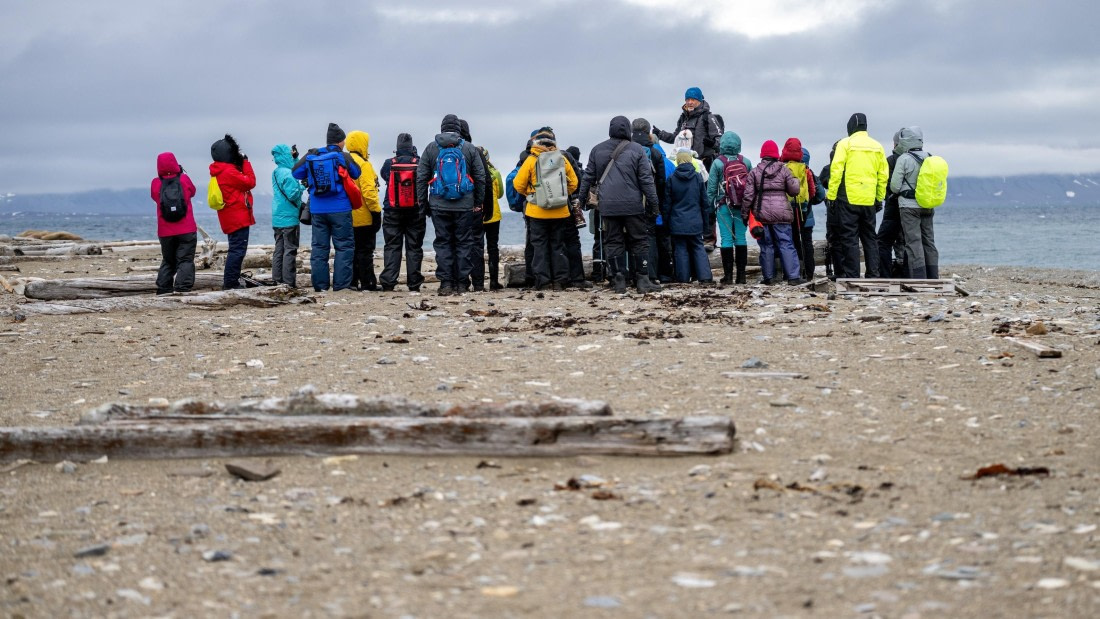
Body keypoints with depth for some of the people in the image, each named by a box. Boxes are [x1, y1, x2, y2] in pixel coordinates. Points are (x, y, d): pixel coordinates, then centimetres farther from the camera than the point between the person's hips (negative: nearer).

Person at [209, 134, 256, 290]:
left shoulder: (218, 171, 14)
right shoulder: (228, 172, -17)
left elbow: (238, 181, 16)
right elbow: (250, 182, -12)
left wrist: (241, 164, 6)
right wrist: (245, 162, -4)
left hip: (231, 218, 10)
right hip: (238, 217, -10)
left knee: (236, 249, 16)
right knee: (238, 249, -9)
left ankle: (230, 282, 17)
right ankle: (230, 282, -11)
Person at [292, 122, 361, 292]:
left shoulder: (311, 156, 5)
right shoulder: (342, 157, -7)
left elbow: (296, 173, 10)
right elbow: (356, 173, -2)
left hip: (318, 210, 4)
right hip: (339, 209, -4)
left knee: (319, 246, 10)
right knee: (344, 246, 2)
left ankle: (320, 284, 8)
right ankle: (341, 284, -4)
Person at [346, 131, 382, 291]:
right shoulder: (363, 164, -13)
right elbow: (368, 190, -19)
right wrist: (376, 211, -15)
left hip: (347, 216, 8)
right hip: (363, 217, -7)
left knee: (351, 249, 13)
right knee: (365, 250, -3)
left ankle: (351, 281, 15)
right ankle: (367, 283, -3)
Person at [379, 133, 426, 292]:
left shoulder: (389, 164, -4)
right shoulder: (420, 164, -6)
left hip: (392, 213, 0)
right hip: (416, 212, 0)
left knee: (392, 247, 4)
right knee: (414, 247, 5)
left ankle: (388, 283, -4)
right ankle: (414, 285, 3)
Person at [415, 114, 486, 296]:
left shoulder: (431, 148, 4)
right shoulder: (469, 148, 3)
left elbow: (421, 177, 3)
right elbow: (480, 177, 3)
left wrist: (423, 202, 9)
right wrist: (478, 203, 9)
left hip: (439, 205, 0)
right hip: (465, 206, 0)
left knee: (443, 242, 4)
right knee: (464, 243, 6)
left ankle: (446, 282, -1)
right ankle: (462, 282, 3)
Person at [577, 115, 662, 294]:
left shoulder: (597, 150, 6)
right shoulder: (637, 150, -2)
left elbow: (588, 178, 10)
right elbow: (646, 180, -3)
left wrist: (584, 199, 21)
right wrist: (653, 204, 2)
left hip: (607, 206, 2)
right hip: (633, 206, -2)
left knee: (613, 243, 7)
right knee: (640, 242, 6)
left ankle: (619, 281, 5)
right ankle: (643, 280, 3)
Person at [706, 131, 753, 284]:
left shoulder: (718, 162, -6)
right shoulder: (746, 162, 3)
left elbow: (711, 187, -4)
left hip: (724, 206, -3)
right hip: (742, 206, 3)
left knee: (726, 239, -1)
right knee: (741, 238, 7)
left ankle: (728, 274, -2)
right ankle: (741, 274, 8)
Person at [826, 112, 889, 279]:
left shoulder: (845, 144, -5)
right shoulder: (877, 146, 10)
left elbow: (836, 170, -10)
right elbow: (883, 175, 10)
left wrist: (831, 195, -6)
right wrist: (879, 198, 16)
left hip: (848, 198, -5)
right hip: (869, 200, 5)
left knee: (849, 239, -3)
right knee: (870, 237, 13)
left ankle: (852, 276, -6)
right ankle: (873, 275, 13)